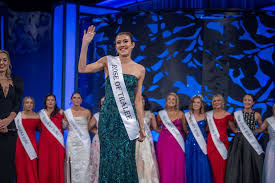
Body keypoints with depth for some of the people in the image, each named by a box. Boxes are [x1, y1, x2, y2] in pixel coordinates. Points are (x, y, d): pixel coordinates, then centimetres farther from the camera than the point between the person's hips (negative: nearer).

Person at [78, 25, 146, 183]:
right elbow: (82, 69, -8)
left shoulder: (140, 69, 7)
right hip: (108, 117, -1)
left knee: (126, 159, 1)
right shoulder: (108, 61, 4)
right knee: (108, 157, 2)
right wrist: (85, 44, -14)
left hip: (128, 120, 1)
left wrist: (141, 126, 6)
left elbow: (138, 99, 8)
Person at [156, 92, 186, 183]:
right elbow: (156, 126, 20)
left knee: (178, 166, -3)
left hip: (177, 142, 0)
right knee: (165, 167, -3)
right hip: (164, 141, 0)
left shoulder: (181, 114, 4)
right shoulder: (161, 113, 5)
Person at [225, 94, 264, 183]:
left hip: (251, 143, -1)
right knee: (236, 166, -1)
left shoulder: (256, 115, 4)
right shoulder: (237, 114, 5)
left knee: (250, 167, -1)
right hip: (239, 141, 1)